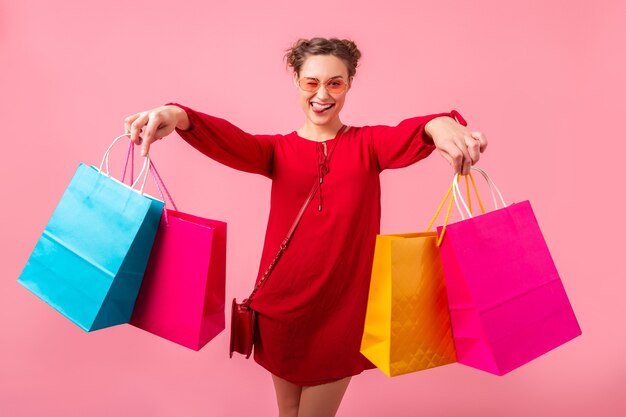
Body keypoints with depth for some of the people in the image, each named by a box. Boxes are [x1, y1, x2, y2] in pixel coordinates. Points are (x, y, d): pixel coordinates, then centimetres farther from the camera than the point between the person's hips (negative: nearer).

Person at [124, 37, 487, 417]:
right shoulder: (278, 150, 1)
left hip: (342, 308, -1)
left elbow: (407, 136, -23)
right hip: (282, 305, 2)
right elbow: (227, 140, -19)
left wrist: (439, 125, -47)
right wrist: (177, 116, -40)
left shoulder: (367, 144, -1)